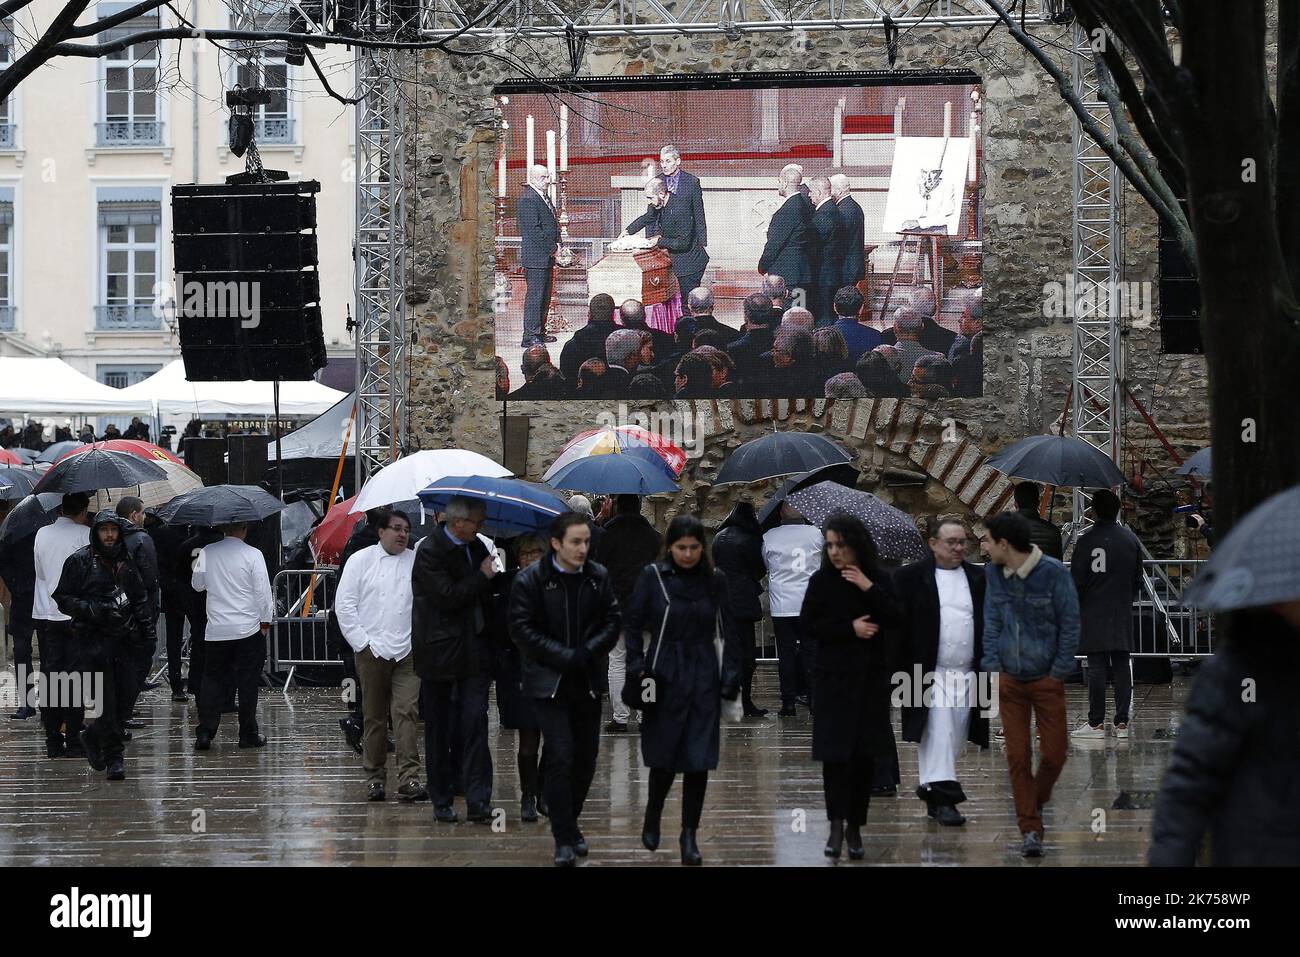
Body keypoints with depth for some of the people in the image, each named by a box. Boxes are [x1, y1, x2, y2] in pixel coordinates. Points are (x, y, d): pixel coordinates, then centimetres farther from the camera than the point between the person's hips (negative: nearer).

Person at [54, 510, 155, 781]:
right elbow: (62, 598, -3)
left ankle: (93, 737, 25)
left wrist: (148, 631, 14)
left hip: (124, 638, 5)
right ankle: (113, 757, -3)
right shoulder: (80, 561, -2)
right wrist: (93, 610, -16)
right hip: (94, 639, -5)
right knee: (105, 700, -8)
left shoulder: (126, 561, 13)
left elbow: (140, 599, 23)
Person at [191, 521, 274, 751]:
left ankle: (205, 732, 0)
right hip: (248, 628, -2)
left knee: (213, 681, 9)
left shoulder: (207, 553, -1)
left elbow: (197, 584, 11)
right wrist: (265, 622, 5)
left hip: (216, 629, 2)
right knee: (247, 683, 5)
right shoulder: (253, 555, -8)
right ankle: (248, 734, 9)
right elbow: (262, 591, -7)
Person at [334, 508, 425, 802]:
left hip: (408, 653, 1)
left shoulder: (417, 562, 10)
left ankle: (409, 778, -12)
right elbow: (344, 605, 2)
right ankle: (374, 778, 13)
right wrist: (362, 642, -5)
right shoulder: (360, 560, 6)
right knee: (375, 717, 5)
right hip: (371, 653, -1)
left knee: (407, 712, -9)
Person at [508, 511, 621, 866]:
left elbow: (612, 621, 7)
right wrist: (565, 657, -15)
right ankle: (565, 839, -8)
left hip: (586, 682, 4)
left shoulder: (598, 578, 4)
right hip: (548, 681, -4)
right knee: (561, 757, -12)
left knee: (586, 759, 7)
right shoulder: (530, 580, -8)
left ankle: (569, 825, 26)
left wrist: (587, 652, -10)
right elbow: (522, 629, -9)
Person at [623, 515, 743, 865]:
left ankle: (689, 836, 6)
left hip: (704, 678, 1)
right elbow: (632, 624, 1)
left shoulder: (715, 580, 3)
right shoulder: (652, 576, -3)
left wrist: (731, 678, -1)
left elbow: (728, 631, 5)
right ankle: (652, 818, 28)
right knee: (664, 757, 2)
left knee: (698, 762, -3)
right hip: (665, 676, -1)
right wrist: (637, 669, -8)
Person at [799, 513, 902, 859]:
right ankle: (837, 825, -9)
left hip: (871, 677, 1)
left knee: (864, 754, 2)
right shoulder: (821, 580, -1)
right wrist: (850, 628, -12)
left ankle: (855, 828, 8)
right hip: (834, 677, -1)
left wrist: (868, 588, -15)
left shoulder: (878, 579, 3)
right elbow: (807, 624, -4)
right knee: (835, 752, -9)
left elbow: (897, 620, -5)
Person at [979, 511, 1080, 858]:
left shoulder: (1053, 573, -13)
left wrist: (1059, 672, -9)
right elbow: (992, 622, 8)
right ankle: (1031, 829, 6)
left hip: (1047, 678, -3)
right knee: (1017, 756, -1)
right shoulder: (993, 573, 1)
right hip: (1010, 679, 3)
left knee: (1054, 753, 0)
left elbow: (1070, 624, -8)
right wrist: (992, 665, -1)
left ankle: (1037, 801, 28)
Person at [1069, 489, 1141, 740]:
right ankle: (1122, 722, 5)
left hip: (1093, 614, -4)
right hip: (1123, 614, 4)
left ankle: (1096, 722, -3)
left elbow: (1076, 581, -8)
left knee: (1097, 667, -3)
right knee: (1121, 666, 5)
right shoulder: (1131, 540, 6)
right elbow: (1138, 580, 13)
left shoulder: (1086, 541, -9)